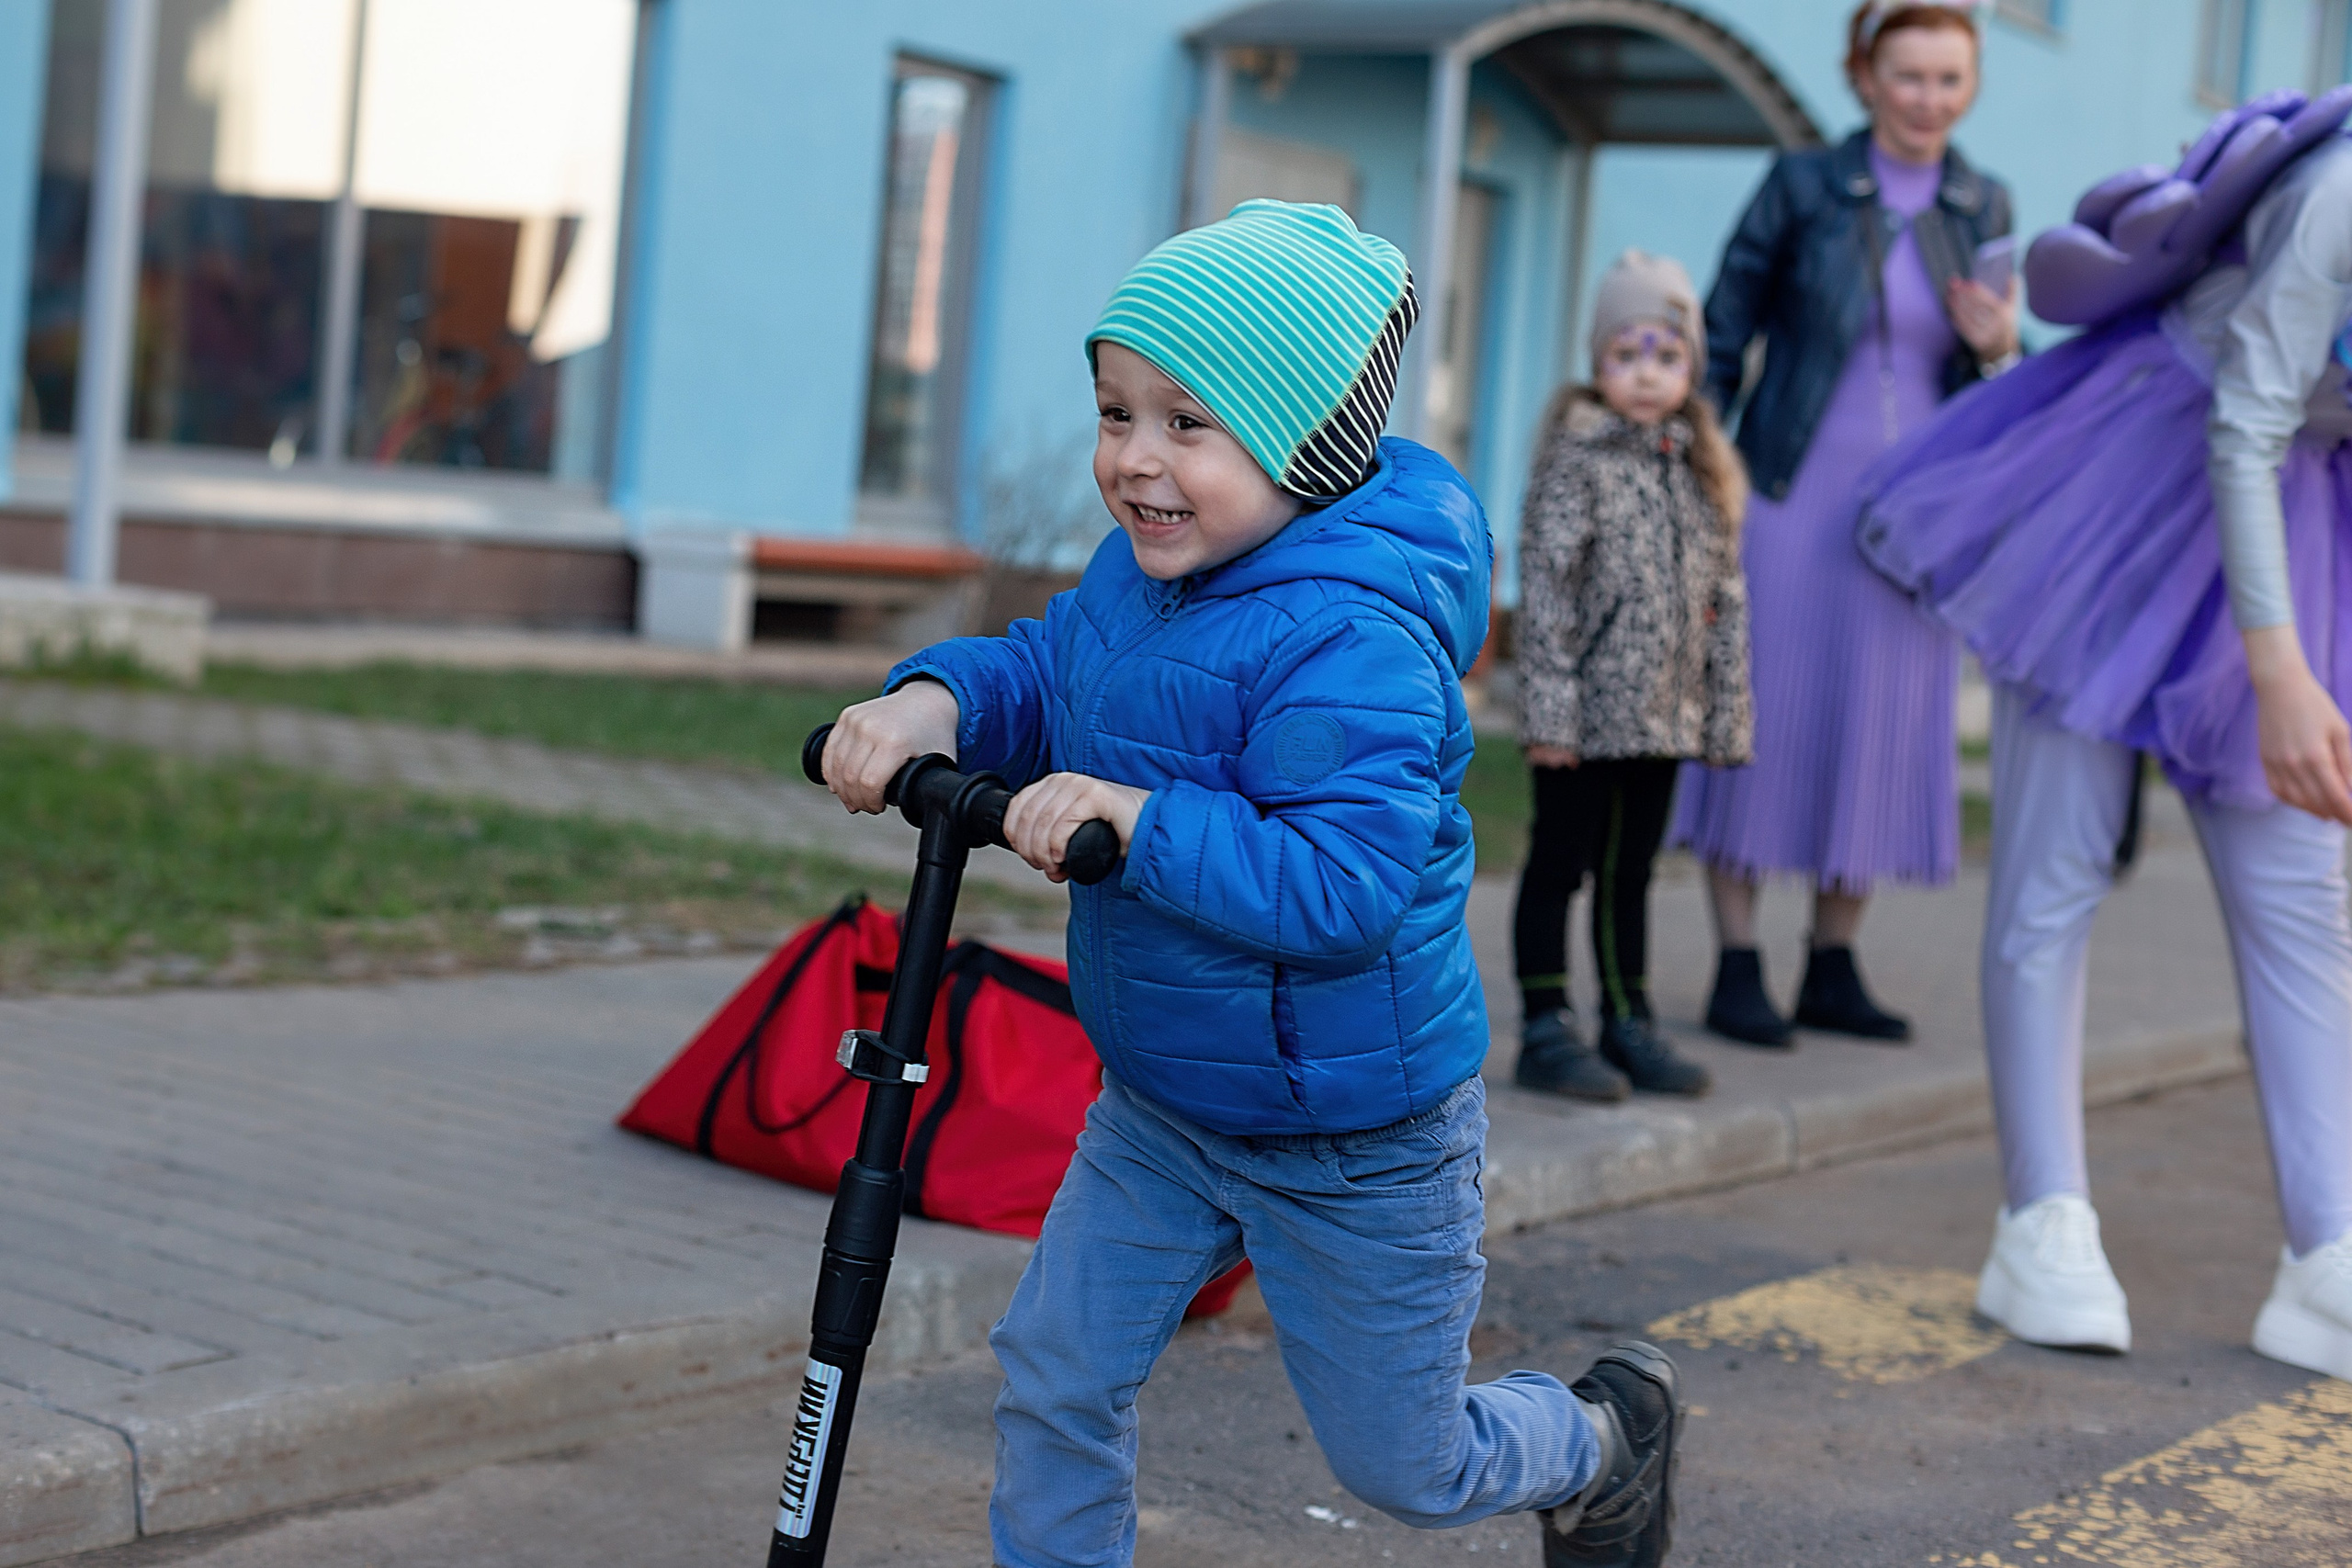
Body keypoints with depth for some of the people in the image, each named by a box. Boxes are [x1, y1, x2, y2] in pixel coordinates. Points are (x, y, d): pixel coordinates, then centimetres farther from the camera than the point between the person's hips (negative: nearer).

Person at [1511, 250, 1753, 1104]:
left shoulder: (1702, 473, 11)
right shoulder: (1576, 460, -7)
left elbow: (1724, 600, 13)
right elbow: (1545, 585, -12)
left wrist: (1726, 712, 9)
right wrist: (1549, 707, -17)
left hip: (1663, 715, 6)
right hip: (1587, 714, -6)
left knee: (1629, 875, 14)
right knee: (1559, 868, 2)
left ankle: (1629, 1024, 22)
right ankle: (1546, 1028, 8)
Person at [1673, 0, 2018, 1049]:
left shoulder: (1984, 208, 7)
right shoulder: (1802, 187, -3)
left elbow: (1984, 389, 13)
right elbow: (1721, 341, 1)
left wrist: (1996, 349, -9)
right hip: (1795, 499, -3)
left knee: (1886, 728, 5)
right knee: (1765, 719, -1)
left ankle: (1833, 971, 17)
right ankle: (1738, 971, 7)